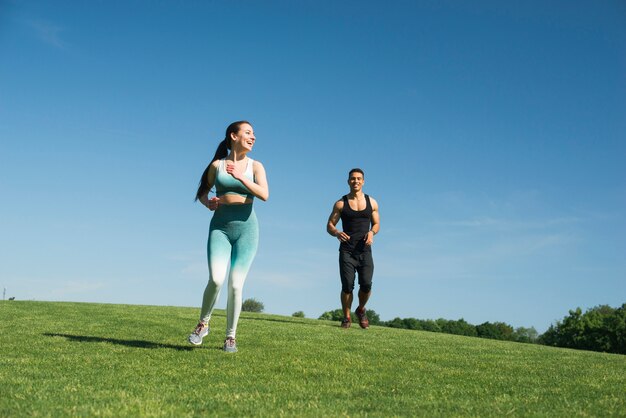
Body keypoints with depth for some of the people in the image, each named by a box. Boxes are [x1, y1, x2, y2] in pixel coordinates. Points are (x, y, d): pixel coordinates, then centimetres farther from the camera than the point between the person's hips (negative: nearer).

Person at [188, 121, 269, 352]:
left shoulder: (255, 166, 5)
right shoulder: (217, 165, 6)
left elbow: (264, 195, -10)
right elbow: (202, 192, 18)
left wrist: (240, 177, -20)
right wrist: (208, 203, -5)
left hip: (246, 227, 0)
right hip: (220, 228, 0)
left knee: (236, 285, -5)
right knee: (216, 280, -18)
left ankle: (230, 336, 11)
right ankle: (203, 323, 8)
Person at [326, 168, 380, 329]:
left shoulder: (371, 203, 9)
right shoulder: (340, 204, 4)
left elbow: (376, 224, 16)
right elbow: (329, 225, 4)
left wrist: (371, 233, -7)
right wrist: (336, 233, -19)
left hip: (365, 251, 1)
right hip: (346, 250, -1)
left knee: (366, 284, -11)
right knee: (347, 286, -7)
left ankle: (361, 310, 18)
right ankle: (346, 317, 12)